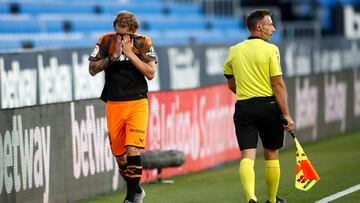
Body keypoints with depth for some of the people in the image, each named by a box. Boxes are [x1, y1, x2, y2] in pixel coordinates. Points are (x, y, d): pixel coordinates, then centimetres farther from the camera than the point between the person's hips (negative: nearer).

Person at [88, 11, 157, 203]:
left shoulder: (142, 42, -3)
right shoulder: (106, 41, 0)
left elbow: (151, 73, -11)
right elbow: (92, 69, -4)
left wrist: (130, 53, -16)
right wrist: (114, 56, -14)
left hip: (137, 103, -3)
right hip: (114, 105, 3)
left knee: (133, 150, -17)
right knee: (119, 155, 7)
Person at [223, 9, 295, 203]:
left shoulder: (234, 51, 6)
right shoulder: (270, 50, -7)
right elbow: (278, 84, -12)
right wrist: (287, 114, -10)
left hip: (243, 108, 2)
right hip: (269, 105, -2)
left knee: (247, 156, -5)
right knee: (271, 154, 14)